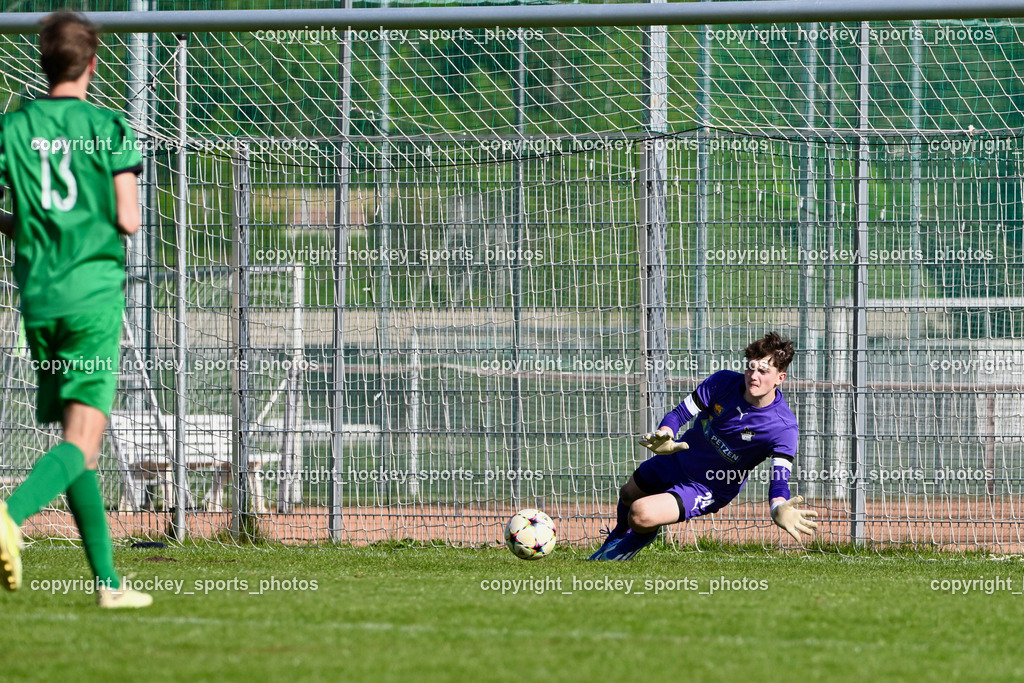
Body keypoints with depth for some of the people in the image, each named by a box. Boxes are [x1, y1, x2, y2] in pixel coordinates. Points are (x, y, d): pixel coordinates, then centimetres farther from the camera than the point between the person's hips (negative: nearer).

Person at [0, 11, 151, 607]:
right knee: (82, 444, -10)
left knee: (75, 441, 12)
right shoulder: (110, 128, -3)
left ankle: (107, 578, 12)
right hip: (94, 295, -4)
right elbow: (128, 222, -7)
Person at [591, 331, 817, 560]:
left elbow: (780, 478, -36)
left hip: (710, 489, -5)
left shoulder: (784, 427, -31)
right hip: (678, 461, 5)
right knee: (628, 494, 28)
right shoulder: (723, 382, -20)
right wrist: (664, 438, -39)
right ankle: (616, 540, 63)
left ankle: (633, 543, 15)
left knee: (641, 514, -23)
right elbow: (679, 414, -16)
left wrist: (778, 508, -60)